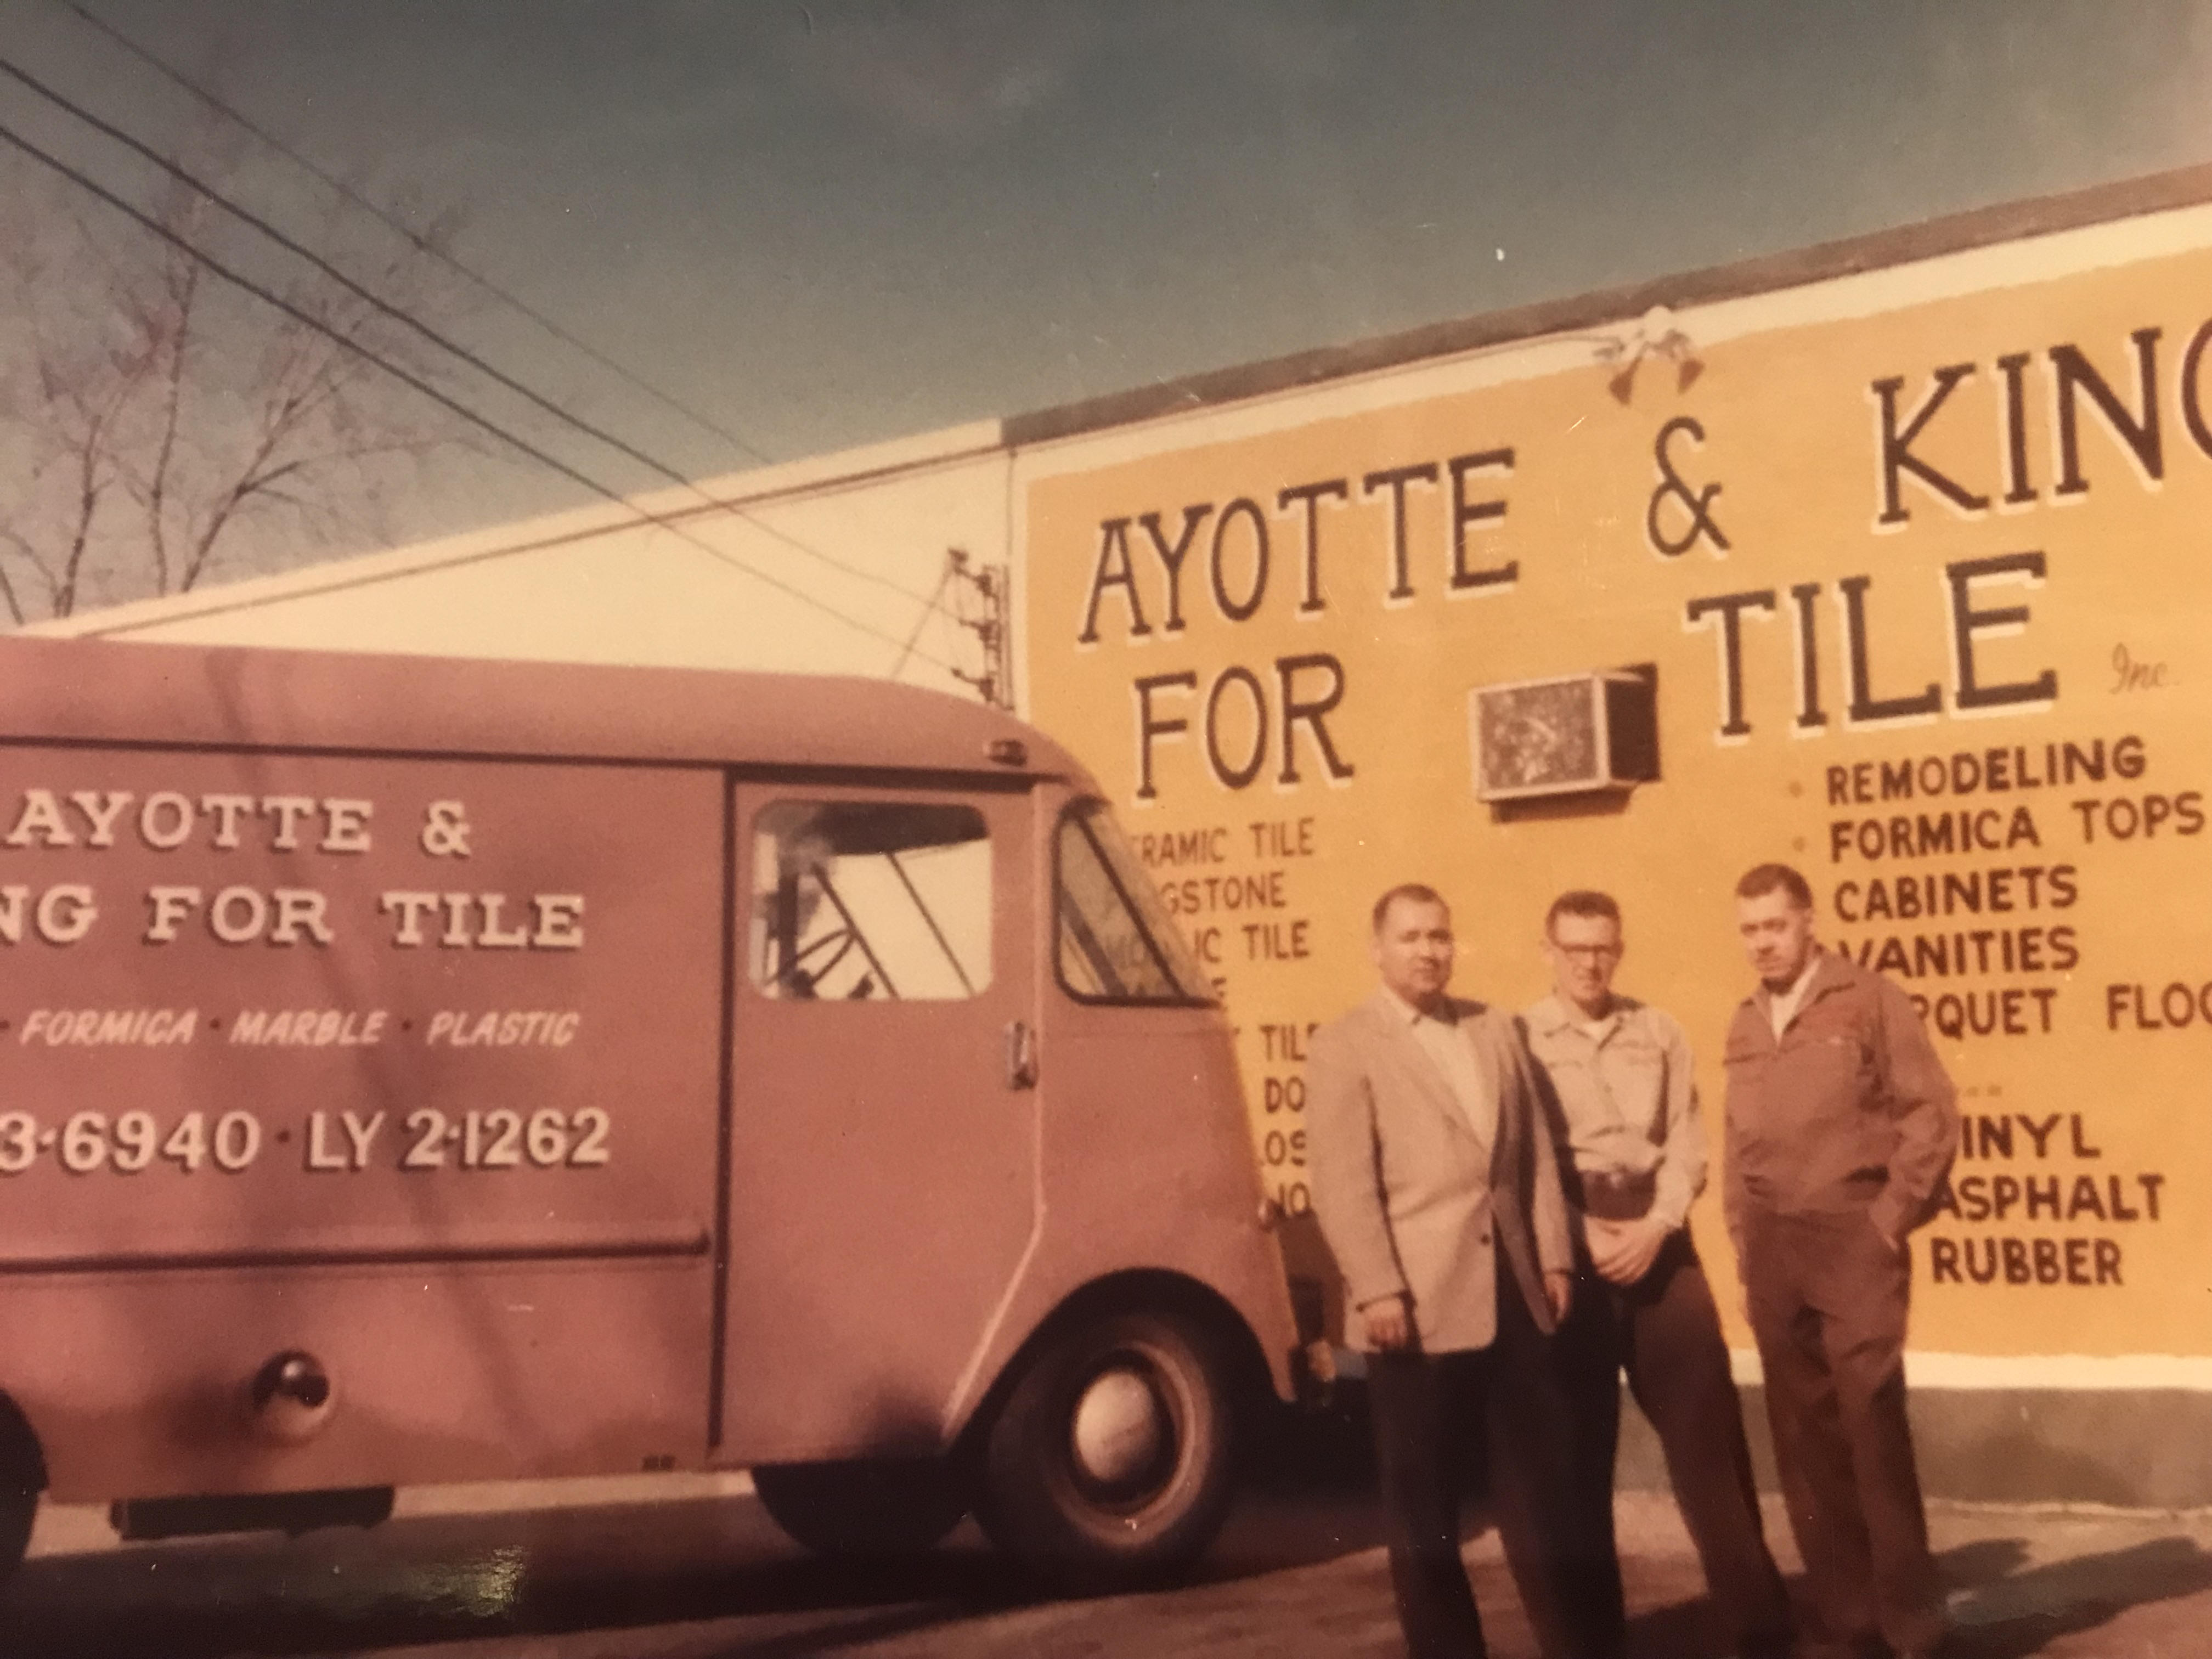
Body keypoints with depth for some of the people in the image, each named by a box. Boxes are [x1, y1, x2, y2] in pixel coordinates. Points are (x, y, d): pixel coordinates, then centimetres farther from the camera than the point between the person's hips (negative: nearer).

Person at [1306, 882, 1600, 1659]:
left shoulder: (1495, 1028, 14)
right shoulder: (1343, 1046, -2)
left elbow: (1536, 1153, 14)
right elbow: (1343, 1183, -10)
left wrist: (1554, 1256, 8)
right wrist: (1377, 1291, -17)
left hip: (1512, 1294, 5)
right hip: (1418, 1303, -5)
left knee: (1538, 1487, 13)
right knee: (1424, 1503, 6)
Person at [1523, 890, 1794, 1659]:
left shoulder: (1658, 1034, 10)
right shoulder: (1518, 1040, 0)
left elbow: (1688, 1143, 5)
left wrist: (1655, 1226, -9)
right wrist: (1582, 1235, -13)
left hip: (1659, 1245, 2)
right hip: (1567, 1257, -2)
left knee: (1708, 1431, 0)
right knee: (1580, 1447, 4)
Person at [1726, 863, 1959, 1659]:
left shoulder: (1869, 999, -2)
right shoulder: (1744, 1027, 13)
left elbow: (1930, 1112, -5)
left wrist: (1891, 1217, -9)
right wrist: (1745, 1236, 7)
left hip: (1853, 1237, -5)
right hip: (1772, 1250, 5)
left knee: (1872, 1426, -6)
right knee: (1804, 1438, 7)